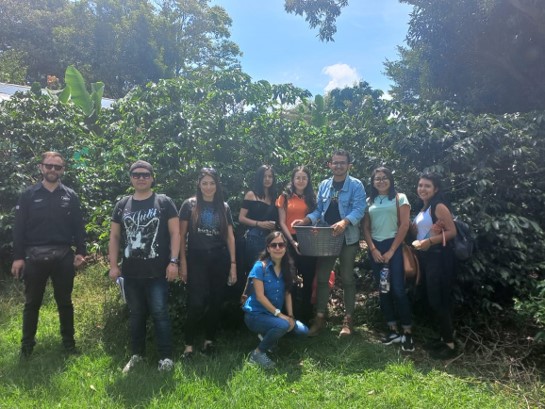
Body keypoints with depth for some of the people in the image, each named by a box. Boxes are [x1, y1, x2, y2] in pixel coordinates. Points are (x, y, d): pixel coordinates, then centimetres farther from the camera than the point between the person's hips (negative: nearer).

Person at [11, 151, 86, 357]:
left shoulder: (70, 196, 6)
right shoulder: (28, 195, 3)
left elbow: (78, 226, 5)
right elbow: (19, 228, 1)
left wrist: (80, 252, -2)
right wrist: (18, 256, -5)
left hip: (63, 256, 1)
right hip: (34, 256, 0)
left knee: (64, 302, 11)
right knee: (32, 303, 10)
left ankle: (68, 341, 24)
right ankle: (27, 344, 25)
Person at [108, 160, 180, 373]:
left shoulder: (164, 202, -1)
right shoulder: (122, 205, 10)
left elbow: (175, 233, -4)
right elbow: (114, 236, 12)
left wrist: (173, 261, -11)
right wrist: (113, 265, 4)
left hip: (158, 272, -4)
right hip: (131, 272, 4)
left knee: (160, 314, -1)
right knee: (135, 315, 15)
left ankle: (166, 356, 10)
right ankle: (137, 354, 29)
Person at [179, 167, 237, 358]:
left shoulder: (224, 207, 8)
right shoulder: (190, 205, 1)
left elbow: (230, 237, 8)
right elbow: (182, 235, 1)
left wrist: (233, 264, 3)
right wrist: (183, 262, -6)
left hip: (220, 261, 3)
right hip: (196, 260, -3)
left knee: (216, 303, 7)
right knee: (196, 304, -10)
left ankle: (209, 340, 22)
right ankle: (189, 344, 5)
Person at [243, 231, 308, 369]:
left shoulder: (287, 267, 3)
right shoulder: (260, 266, -16)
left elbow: (287, 294, 4)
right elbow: (260, 296, -20)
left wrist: (290, 316, -6)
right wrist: (279, 314, -22)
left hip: (275, 315, 7)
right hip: (255, 315, -7)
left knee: (303, 331, -2)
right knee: (283, 325, -33)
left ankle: (268, 336, 17)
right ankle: (258, 353, -10)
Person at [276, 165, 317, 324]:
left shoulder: (312, 198, 13)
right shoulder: (285, 197, 6)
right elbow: (282, 223, -1)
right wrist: (292, 241, -13)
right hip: (291, 242, -2)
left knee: (308, 279, 4)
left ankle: (306, 316, 16)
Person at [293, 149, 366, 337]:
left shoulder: (356, 185, -6)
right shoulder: (324, 185, 10)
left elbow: (359, 209, -17)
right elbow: (318, 210, 9)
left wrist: (344, 222, -34)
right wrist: (305, 221, -8)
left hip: (348, 238, -4)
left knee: (347, 278, 6)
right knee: (321, 277, 6)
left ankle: (348, 319, 17)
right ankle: (320, 317, 17)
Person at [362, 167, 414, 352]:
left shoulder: (399, 198, 1)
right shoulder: (369, 201, 11)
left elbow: (404, 225, -6)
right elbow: (366, 228, 8)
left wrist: (391, 251, -10)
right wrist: (373, 249, -6)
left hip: (394, 246, -4)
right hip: (375, 248, 4)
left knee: (398, 289, -8)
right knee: (383, 290, 7)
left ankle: (407, 333, 3)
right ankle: (393, 330, 16)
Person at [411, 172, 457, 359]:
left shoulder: (439, 207, -11)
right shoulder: (423, 209, 15)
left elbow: (452, 232, -18)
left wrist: (429, 241, -25)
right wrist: (416, 242, 3)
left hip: (438, 256, -9)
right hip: (425, 256, 9)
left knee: (438, 299, -7)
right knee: (432, 299, 13)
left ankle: (450, 344, 2)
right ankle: (444, 338, 24)